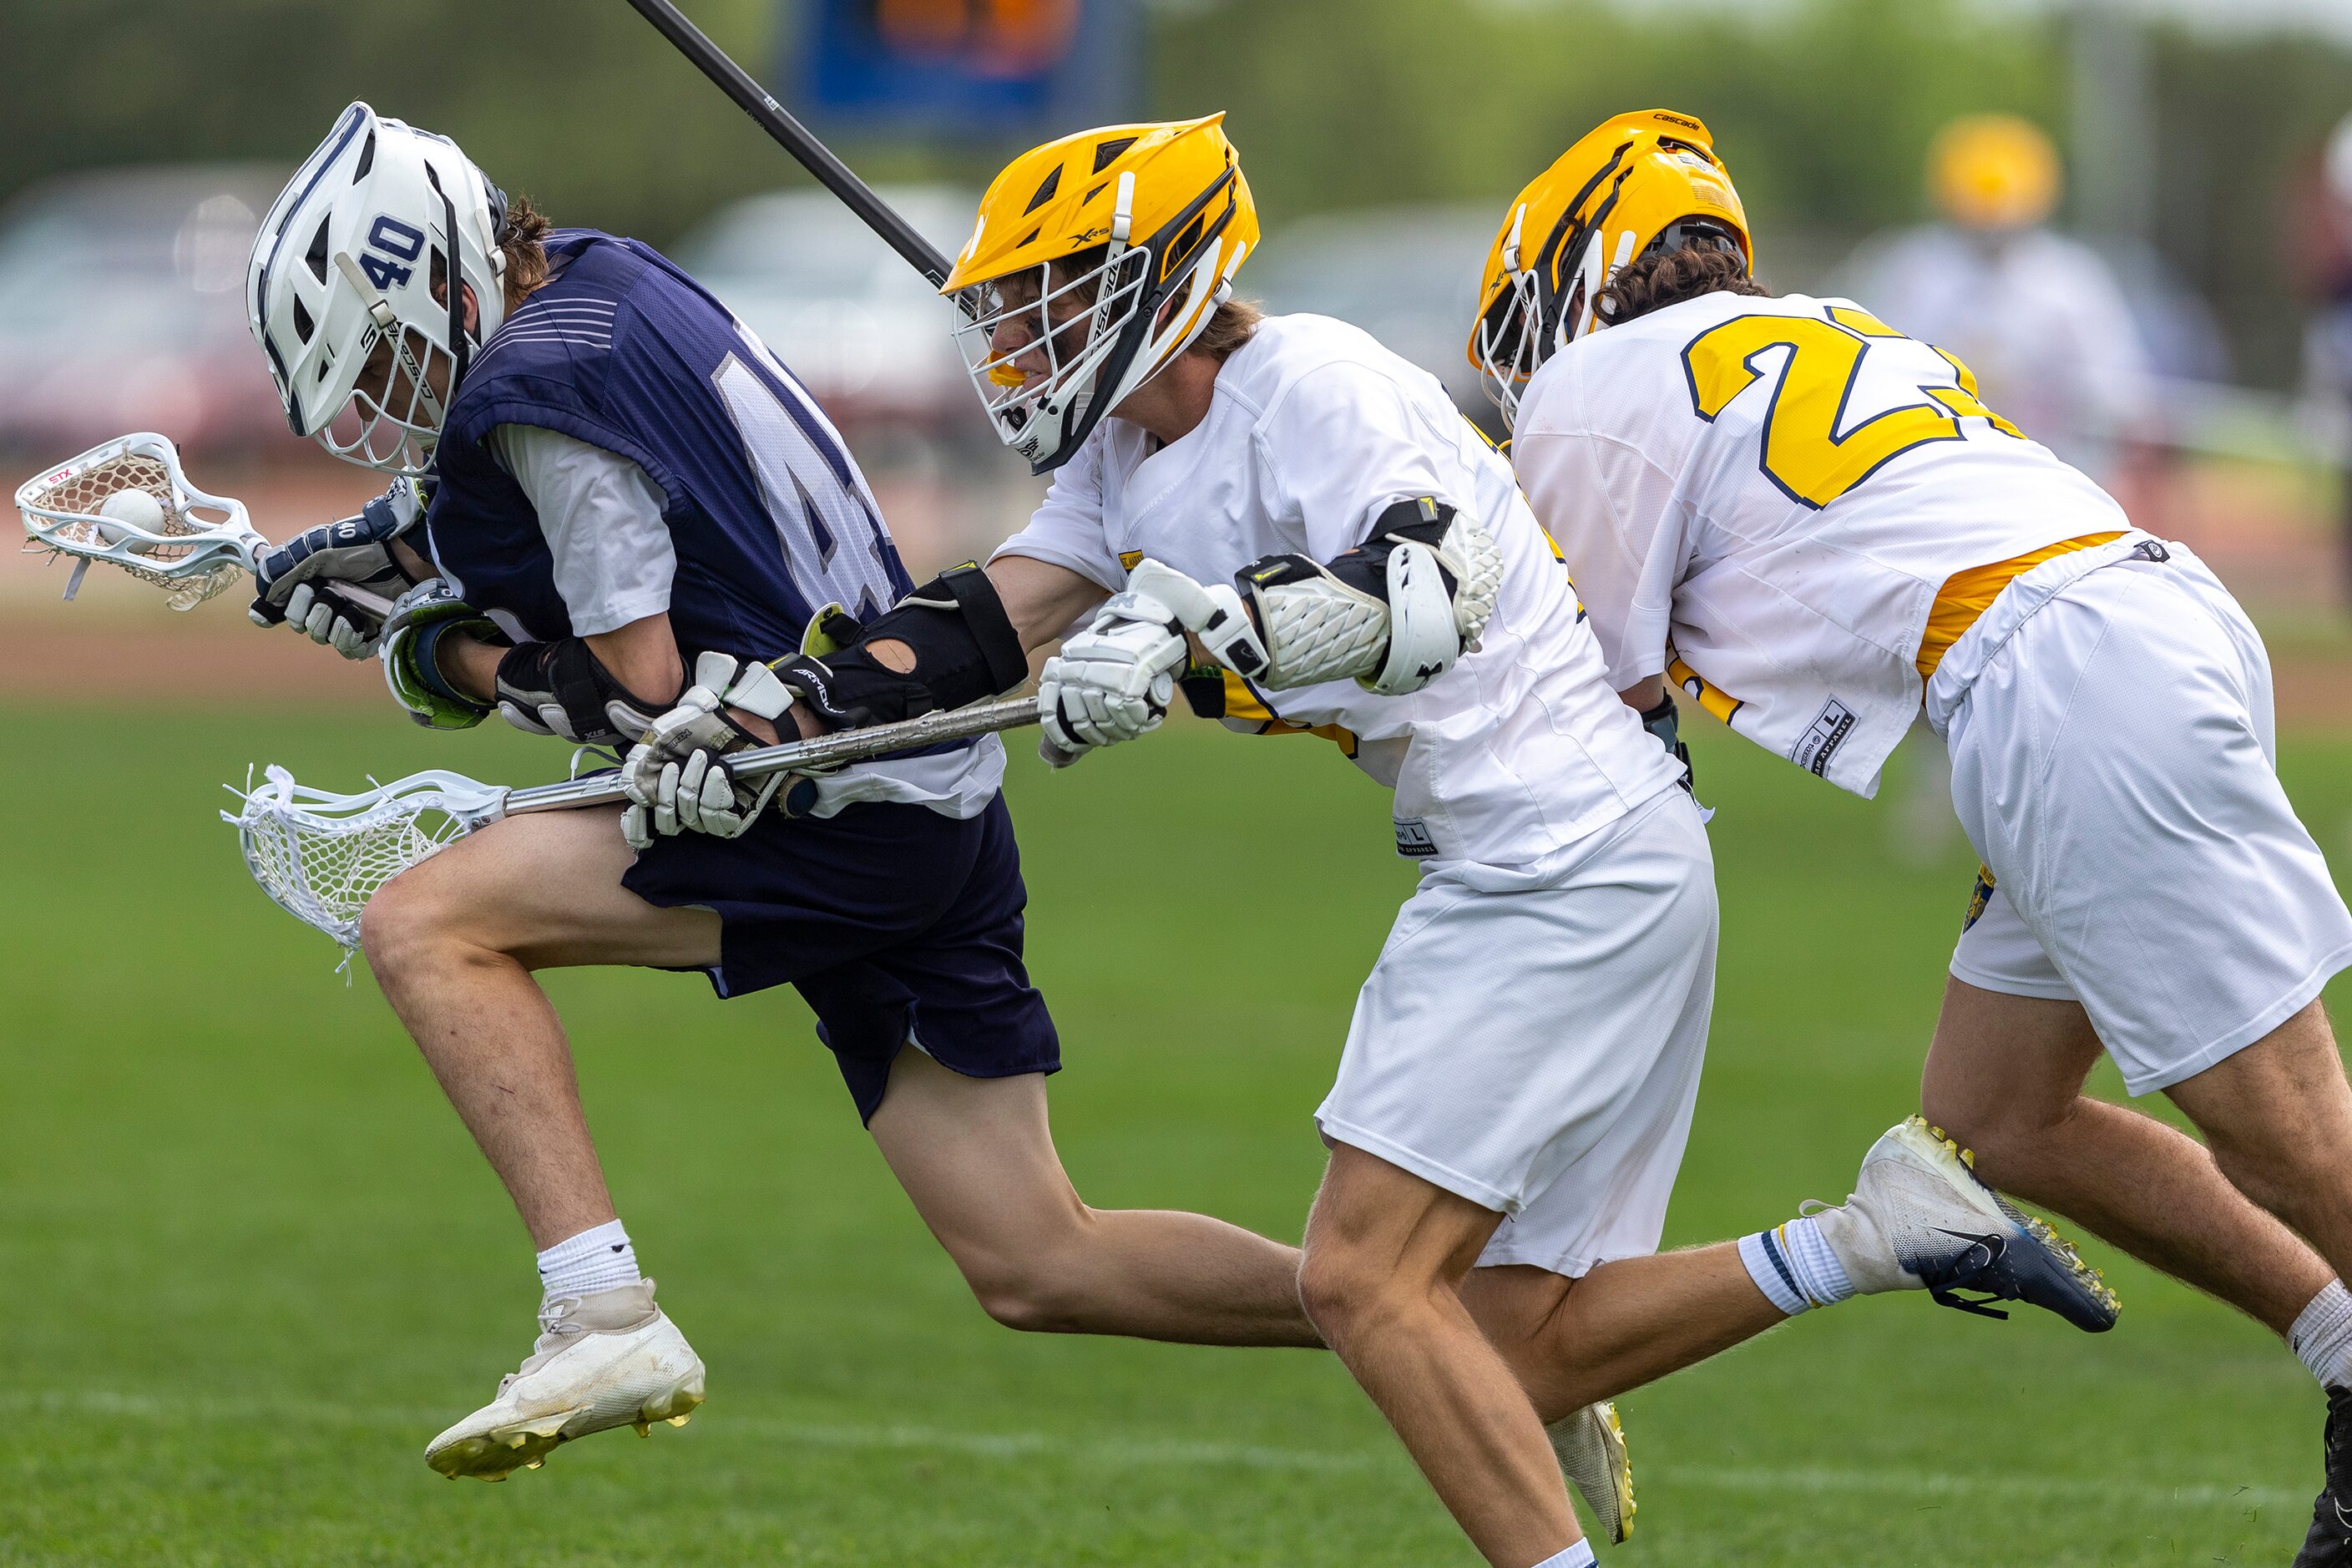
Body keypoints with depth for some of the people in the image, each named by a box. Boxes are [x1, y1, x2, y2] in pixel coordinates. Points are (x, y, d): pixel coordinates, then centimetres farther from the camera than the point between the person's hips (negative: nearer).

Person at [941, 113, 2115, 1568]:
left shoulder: (1311, 384, -15)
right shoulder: (1128, 454, 14)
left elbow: (1432, 598, -31)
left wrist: (1204, 628, -44)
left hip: (1574, 869, -10)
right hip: (1510, 872, 10)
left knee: (1368, 1276, -16)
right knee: (1510, 1355, 7)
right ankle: (1891, 1231, 9)